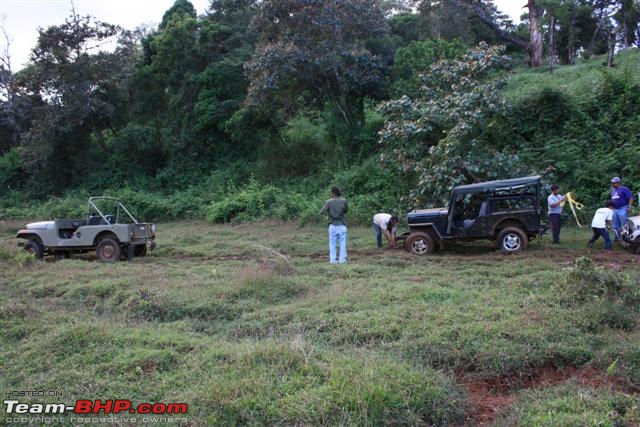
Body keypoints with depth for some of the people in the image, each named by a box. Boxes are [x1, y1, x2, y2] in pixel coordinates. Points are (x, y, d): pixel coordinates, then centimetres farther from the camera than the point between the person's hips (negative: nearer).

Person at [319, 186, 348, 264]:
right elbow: (346, 210, 7)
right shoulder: (344, 201, -7)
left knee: (332, 244, 9)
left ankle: (333, 259, 10)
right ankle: (342, 259, 10)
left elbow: (321, 212, -7)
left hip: (333, 226, 0)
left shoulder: (329, 202, -8)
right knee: (342, 243, 8)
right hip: (341, 226, 0)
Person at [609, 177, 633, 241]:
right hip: (615, 209, 8)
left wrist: (629, 206, -17)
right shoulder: (613, 190, 15)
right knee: (616, 226, 11)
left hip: (623, 209, -8)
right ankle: (617, 238, 21)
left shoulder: (624, 189, -8)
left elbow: (631, 198, -10)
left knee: (624, 225, -7)